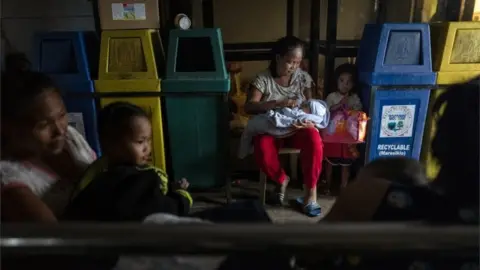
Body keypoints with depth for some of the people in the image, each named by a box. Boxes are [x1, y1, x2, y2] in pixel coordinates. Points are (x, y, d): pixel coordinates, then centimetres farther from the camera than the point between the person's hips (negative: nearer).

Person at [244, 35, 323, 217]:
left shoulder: (303, 77, 4)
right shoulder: (263, 79, -6)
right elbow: (249, 107, -16)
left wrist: (309, 120, -19)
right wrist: (278, 103, -29)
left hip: (297, 127, 2)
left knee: (314, 140, -33)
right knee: (262, 151, -35)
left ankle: (310, 190, -16)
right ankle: (282, 179, -2)